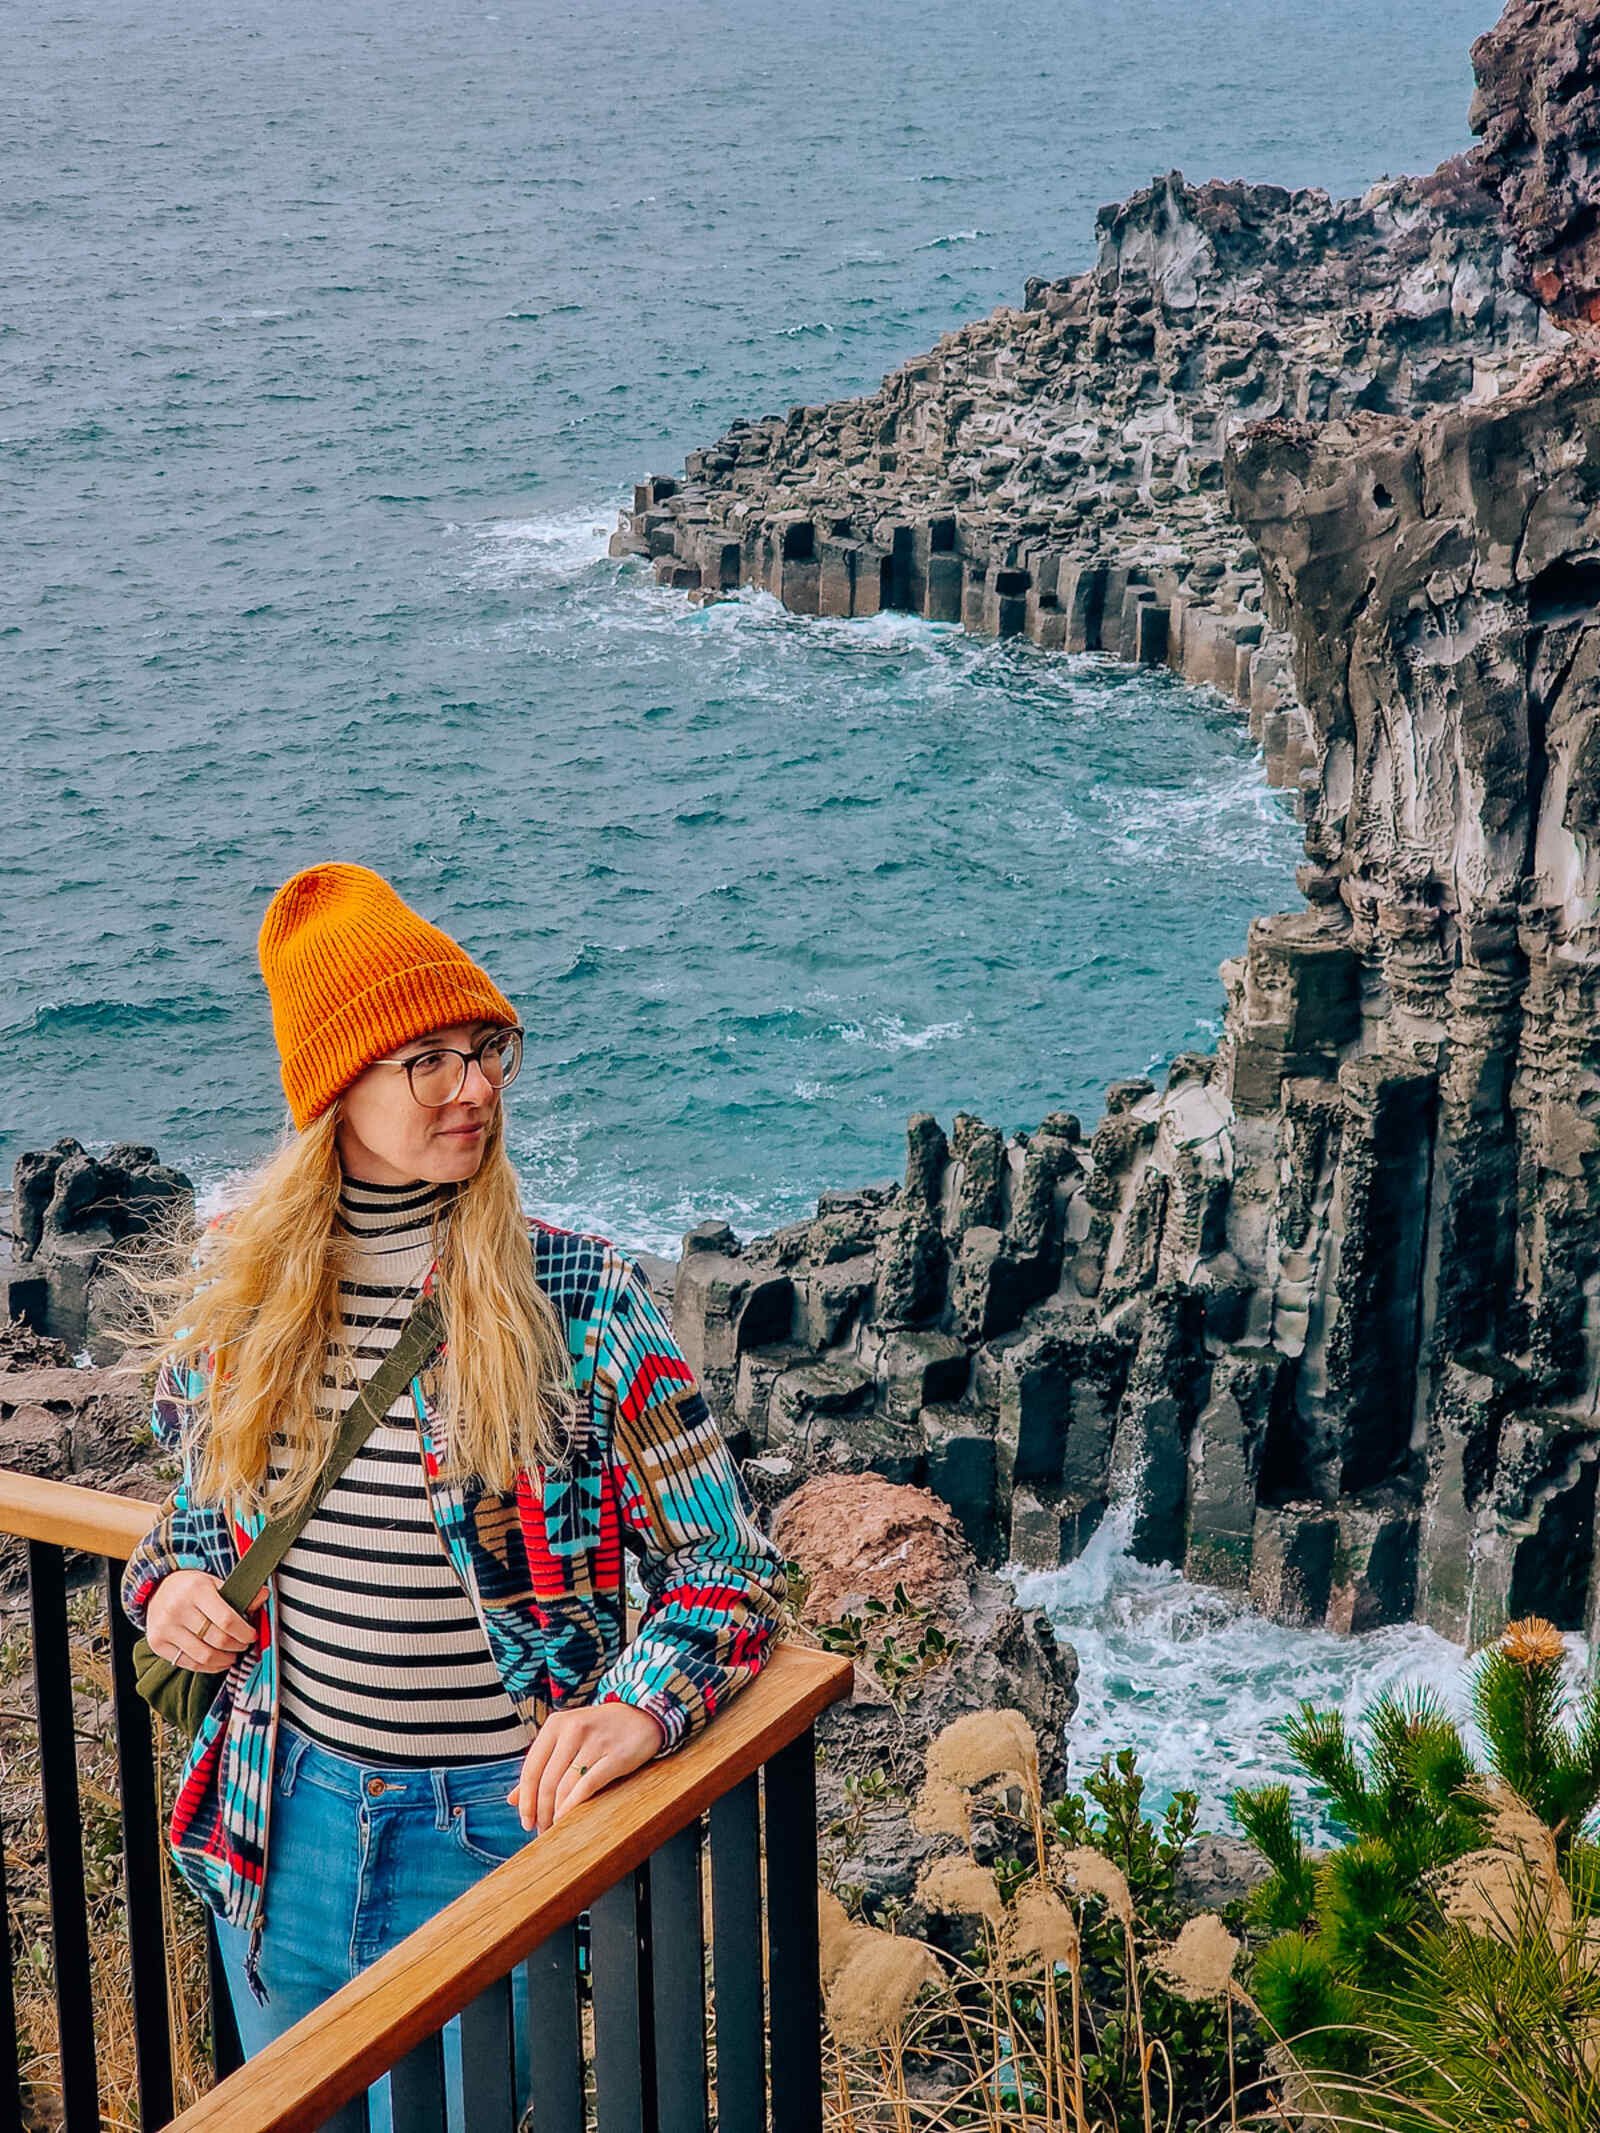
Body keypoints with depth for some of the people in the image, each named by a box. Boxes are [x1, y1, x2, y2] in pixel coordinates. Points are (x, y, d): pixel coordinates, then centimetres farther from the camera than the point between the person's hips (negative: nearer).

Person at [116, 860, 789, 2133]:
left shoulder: (577, 1301, -14)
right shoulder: (230, 1289, -3)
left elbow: (729, 1568, -11)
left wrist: (638, 1705, -29)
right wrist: (174, 1584, -6)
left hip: (495, 1824, -4)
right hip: (284, 1821, 4)